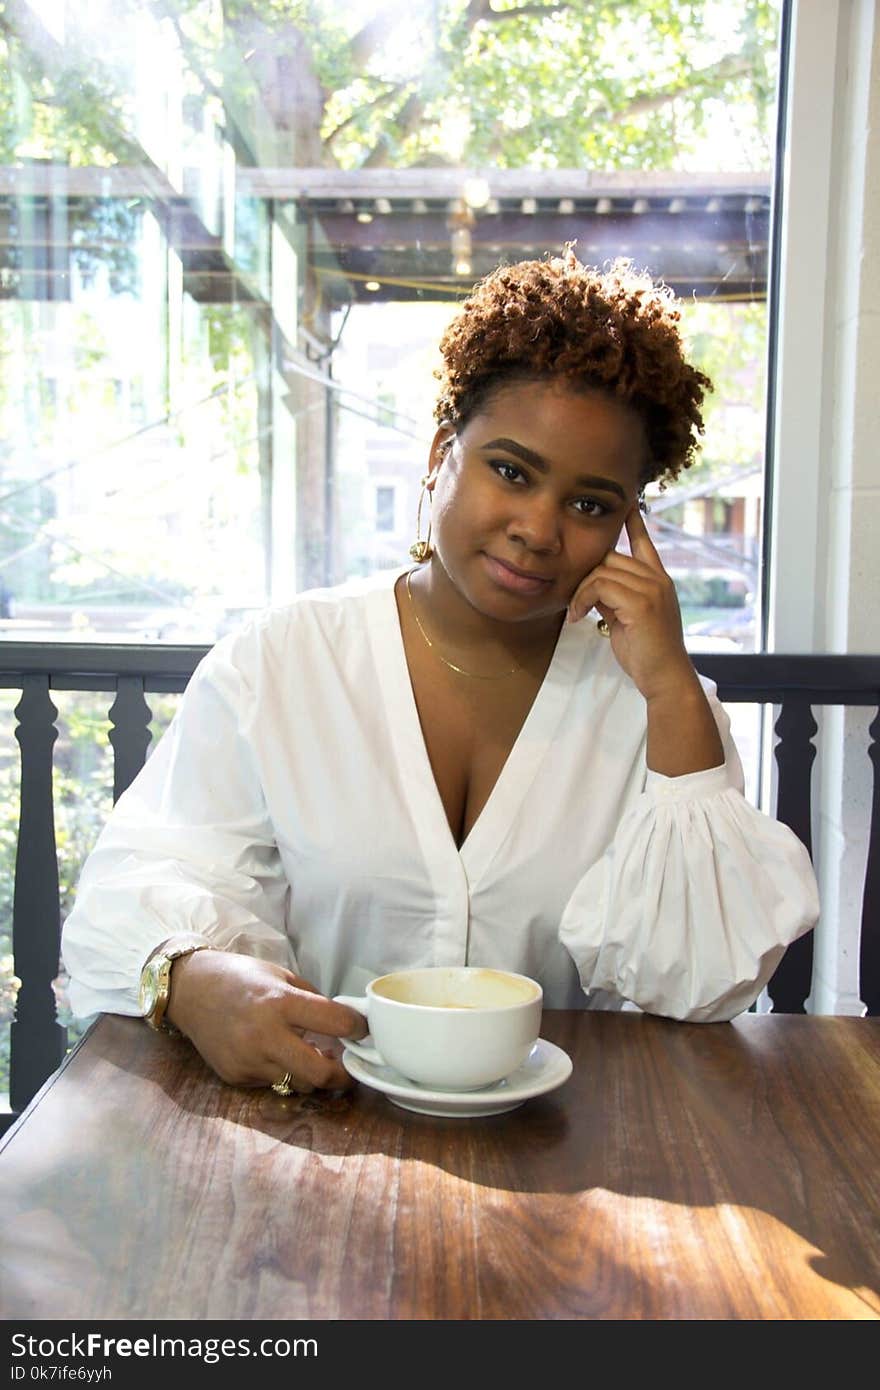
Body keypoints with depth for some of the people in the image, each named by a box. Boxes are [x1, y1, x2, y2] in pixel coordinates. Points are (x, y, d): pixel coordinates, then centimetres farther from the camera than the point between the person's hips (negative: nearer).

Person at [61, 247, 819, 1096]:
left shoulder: (651, 703, 2)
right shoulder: (275, 664, 1)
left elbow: (699, 988, -7)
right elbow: (150, 882, -6)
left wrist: (673, 691, -12)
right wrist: (194, 983, -29)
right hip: (313, 1121, -1)